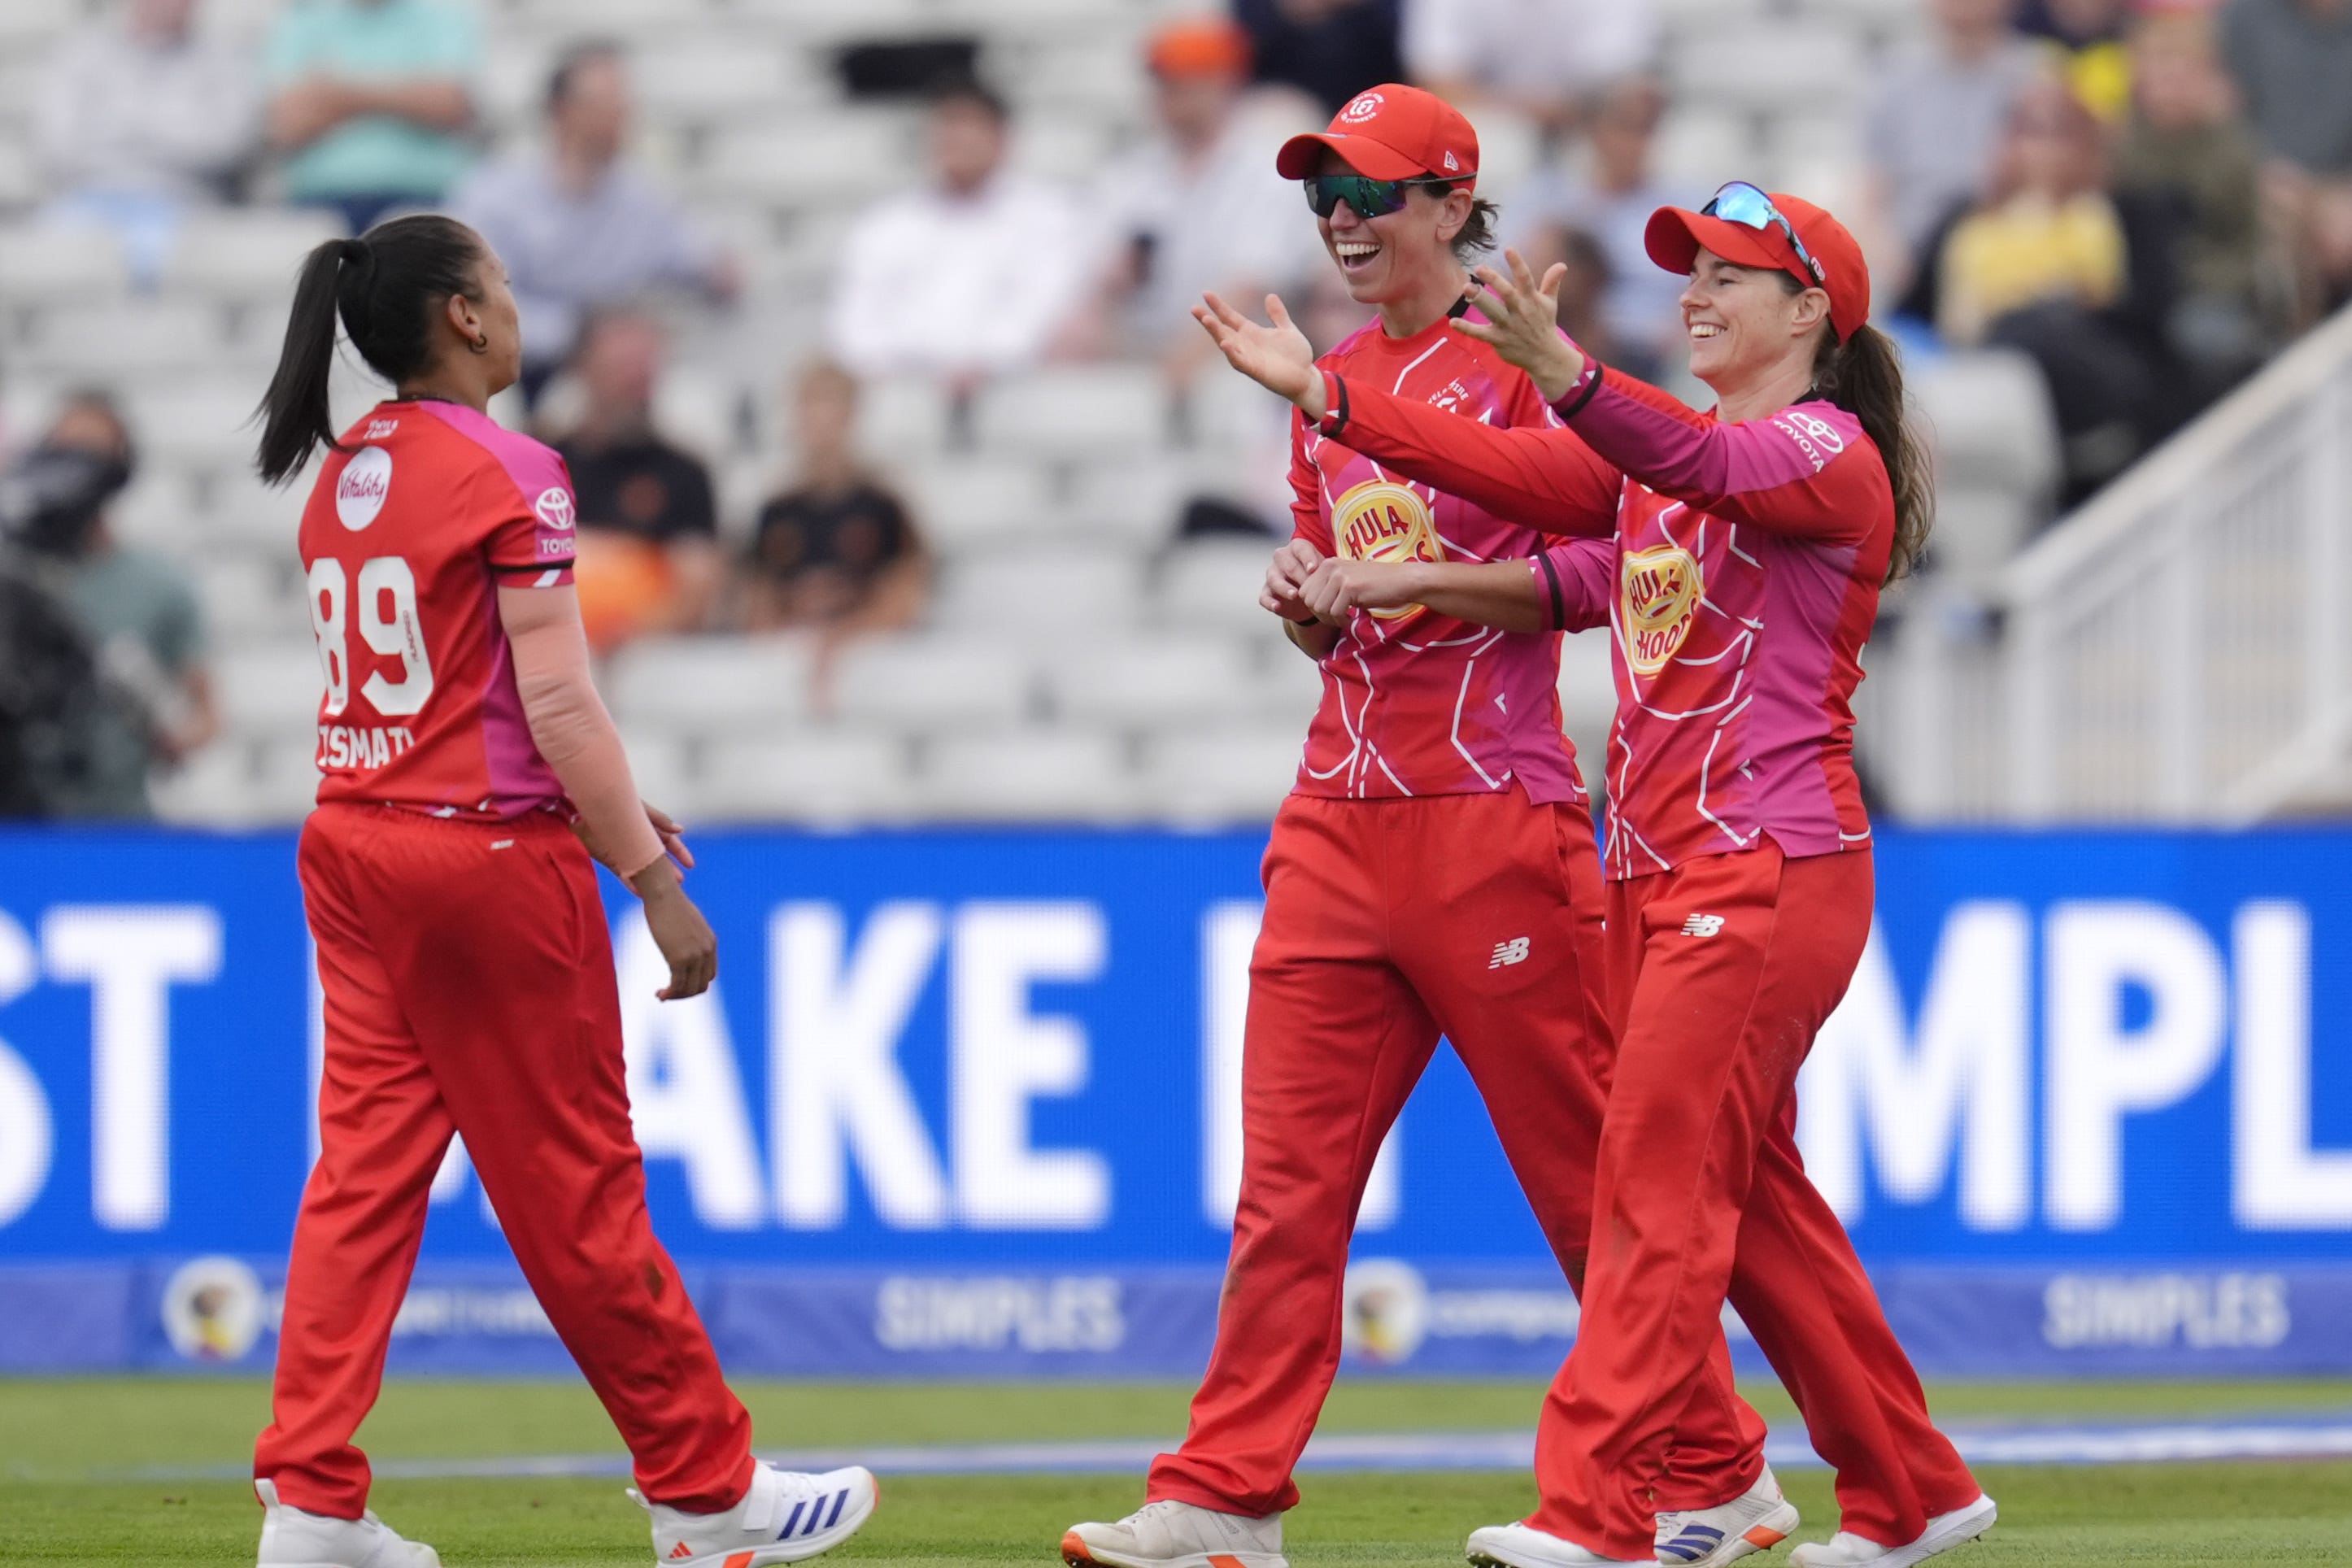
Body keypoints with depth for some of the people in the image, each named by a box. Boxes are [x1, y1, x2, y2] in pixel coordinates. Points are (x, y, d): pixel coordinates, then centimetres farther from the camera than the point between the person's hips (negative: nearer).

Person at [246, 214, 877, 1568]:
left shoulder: (343, 477, 10)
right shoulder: (509, 473, -13)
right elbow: (555, 702, -17)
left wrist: (598, 809, 19)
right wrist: (651, 876, -14)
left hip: (355, 841, 7)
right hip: (490, 852, -7)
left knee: (365, 1172, 5)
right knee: (574, 1187, 1)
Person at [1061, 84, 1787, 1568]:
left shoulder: (1519, 361, -4)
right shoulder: (1331, 387, 18)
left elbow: (1600, 569, -12)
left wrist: (1411, 578, -16)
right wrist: (1304, 598, 2)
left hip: (1494, 809, -6)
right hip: (1340, 818, 7)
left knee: (1588, 1161, -1)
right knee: (1287, 1171, -1)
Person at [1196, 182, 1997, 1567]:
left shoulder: (1833, 454, -8)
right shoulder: (1660, 453, 19)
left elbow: (1701, 468, -28)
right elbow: (1504, 470, 10)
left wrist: (1567, 379, -46)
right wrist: (1322, 392, -1)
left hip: (1772, 869, -9)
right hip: (1658, 869, 9)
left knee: (1661, 1174, -14)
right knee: (1745, 1189, 10)